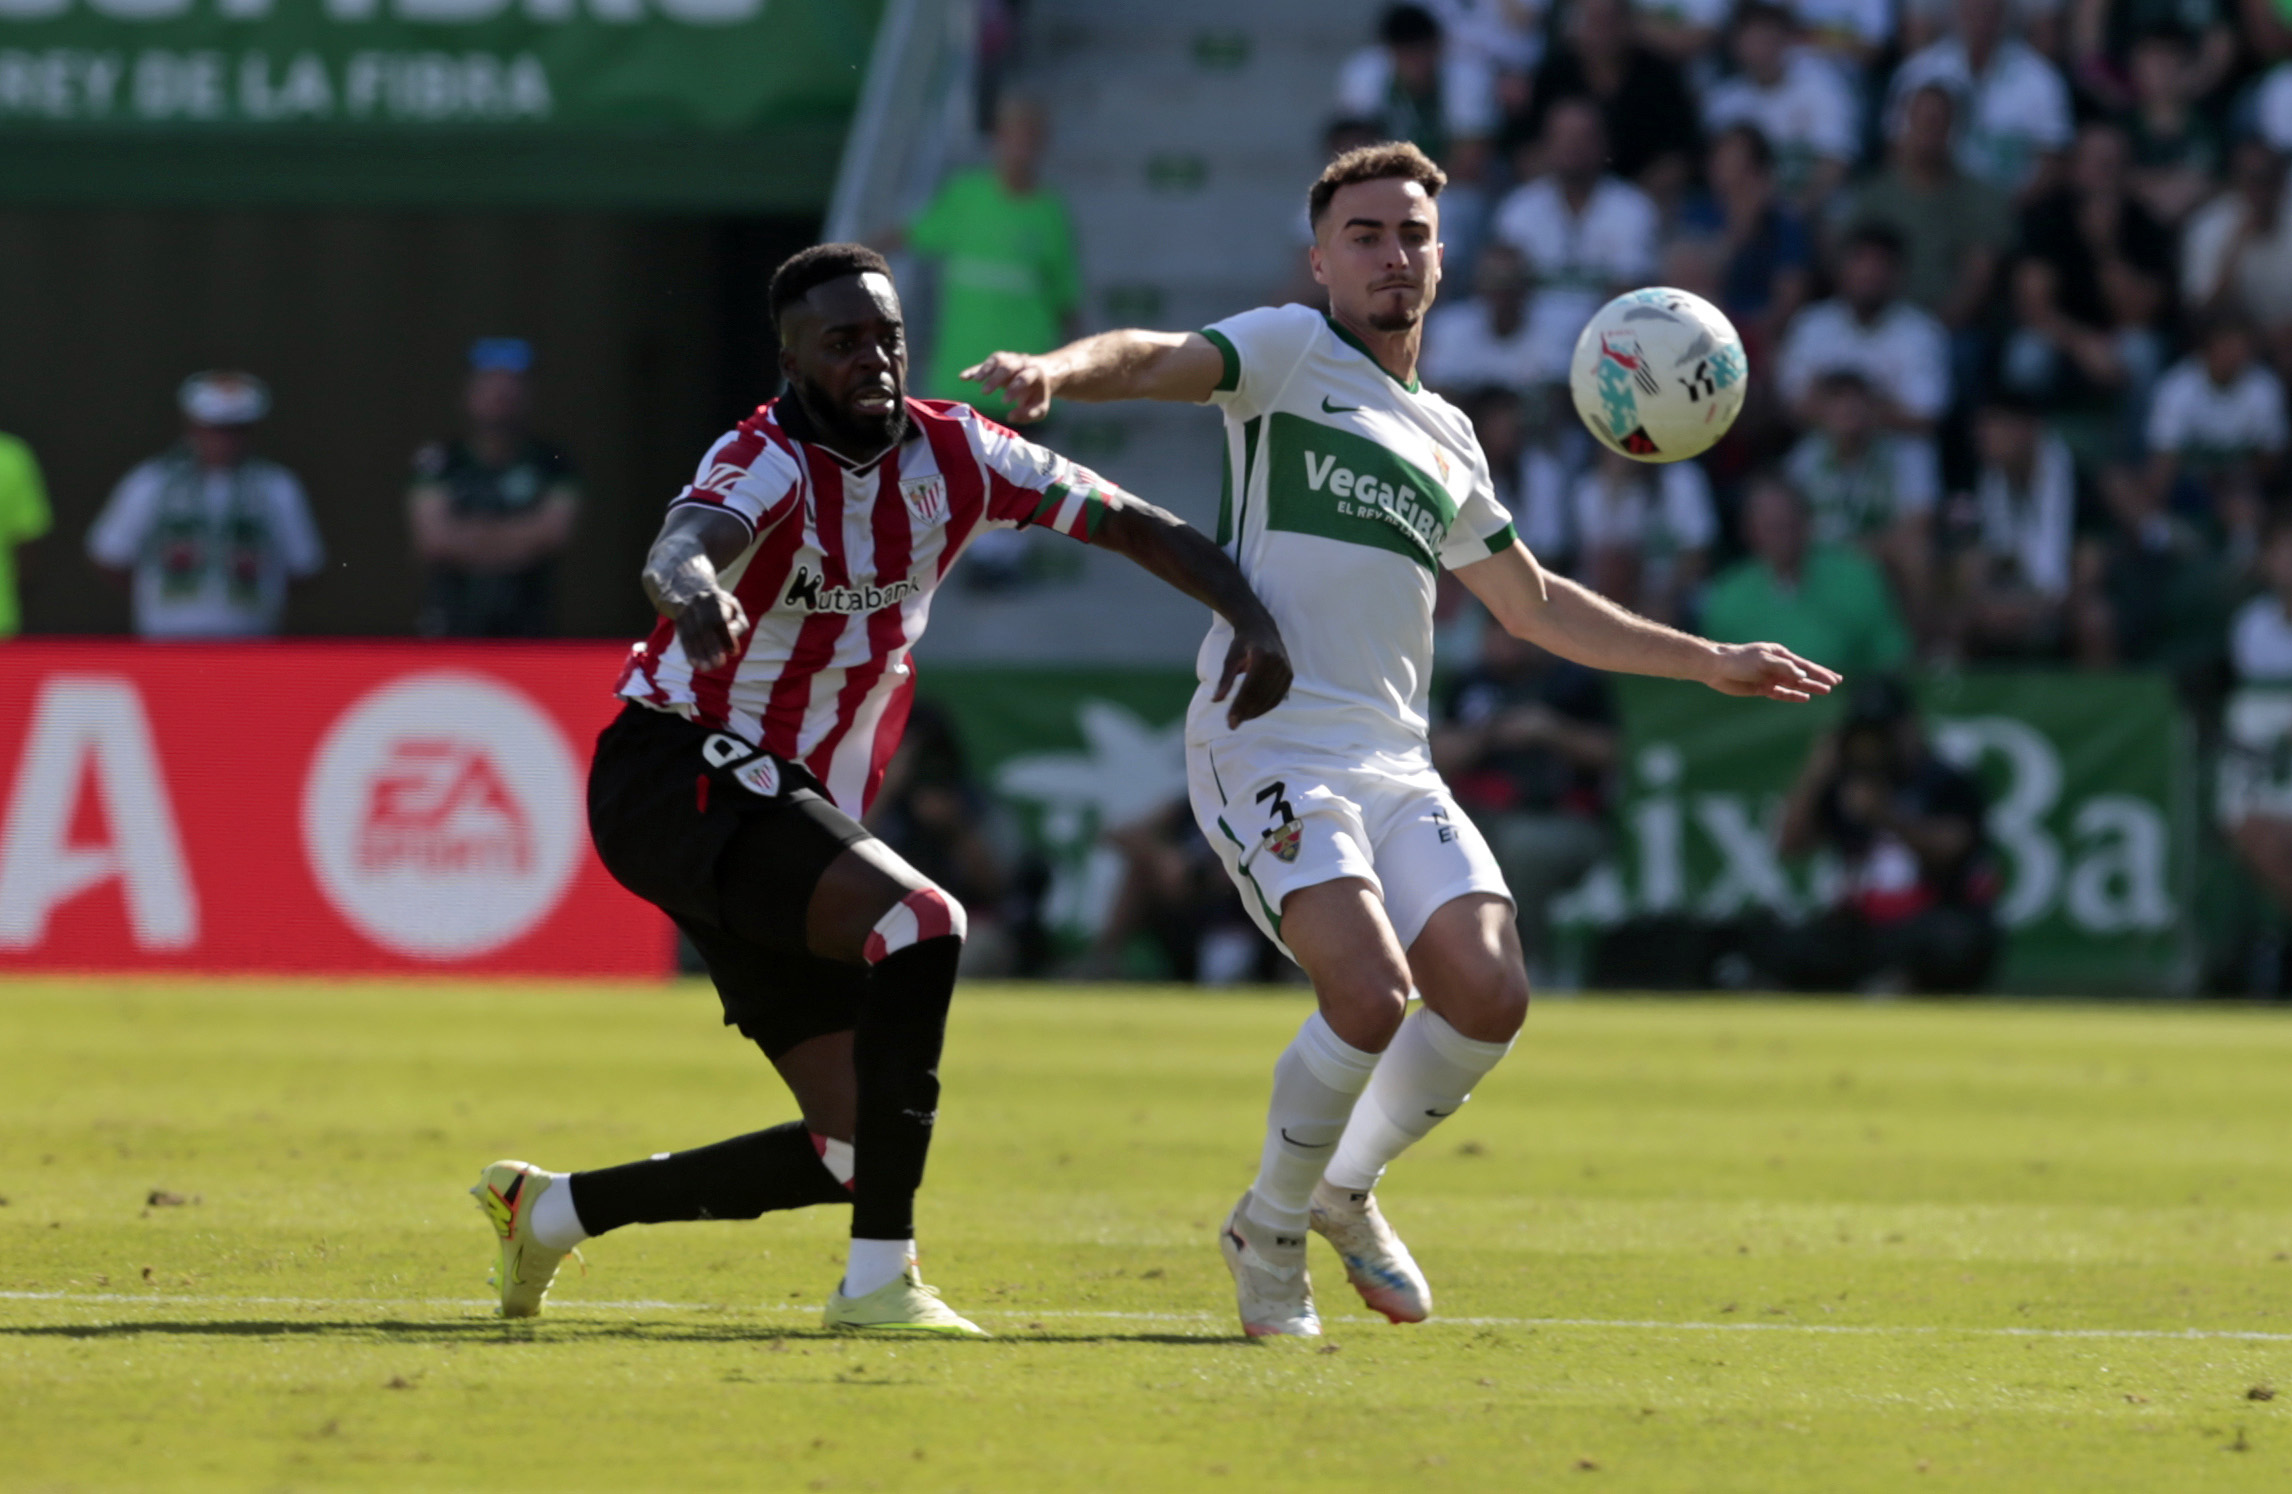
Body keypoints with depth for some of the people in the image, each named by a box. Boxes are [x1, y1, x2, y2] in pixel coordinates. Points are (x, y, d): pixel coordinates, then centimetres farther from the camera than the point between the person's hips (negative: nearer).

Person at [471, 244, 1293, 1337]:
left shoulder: (951, 454, 2)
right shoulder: (769, 462, -18)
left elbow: (1133, 526, 6)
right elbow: (680, 548, -40)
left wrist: (1251, 616, -10)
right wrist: (692, 592, -65)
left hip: (790, 814, 8)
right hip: (681, 771, -8)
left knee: (856, 1154, 4)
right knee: (919, 923, -32)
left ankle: (551, 1210, 20)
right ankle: (879, 1279, -31)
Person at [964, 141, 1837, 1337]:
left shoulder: (1446, 441, 23)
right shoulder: (1290, 352, 4)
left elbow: (1538, 607, 35)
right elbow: (1160, 362, -17)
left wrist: (1707, 662, 35)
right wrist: (1061, 369, -40)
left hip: (1394, 766, 6)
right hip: (1271, 751, -6)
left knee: (1487, 994, -11)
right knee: (1368, 995, -23)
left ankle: (1345, 1192, 16)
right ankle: (1269, 1230, 2)